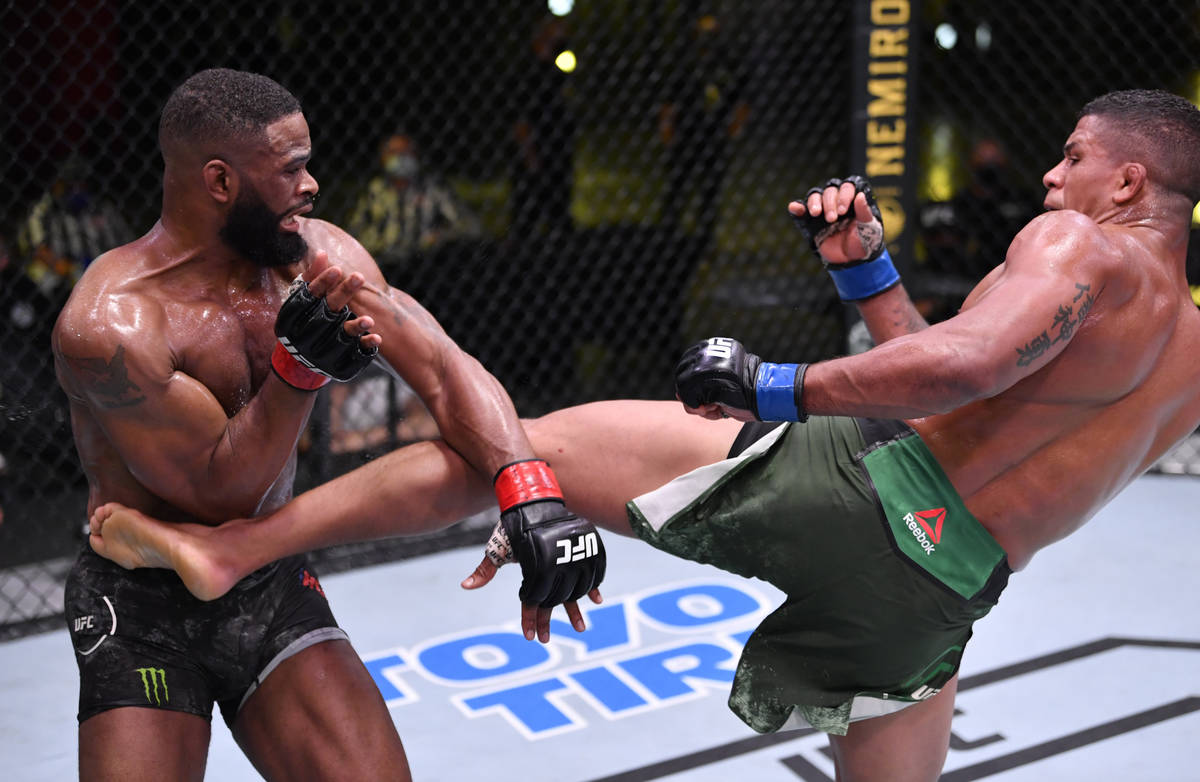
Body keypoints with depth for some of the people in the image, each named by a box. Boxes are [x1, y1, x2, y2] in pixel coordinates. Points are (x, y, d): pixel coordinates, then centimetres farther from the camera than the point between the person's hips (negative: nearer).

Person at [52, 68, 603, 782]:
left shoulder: (319, 257, -6)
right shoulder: (110, 323, -23)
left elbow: (443, 368, -14)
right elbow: (218, 493, -19)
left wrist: (528, 486, -30)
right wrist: (298, 370, -33)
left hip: (274, 588, 4)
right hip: (141, 613, -4)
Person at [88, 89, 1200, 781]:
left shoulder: (1080, 245, 1)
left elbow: (963, 364, -22)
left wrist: (777, 385, -11)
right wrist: (866, 269, 26)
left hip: (847, 487, -6)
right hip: (940, 596, 7)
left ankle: (229, 545, 1)